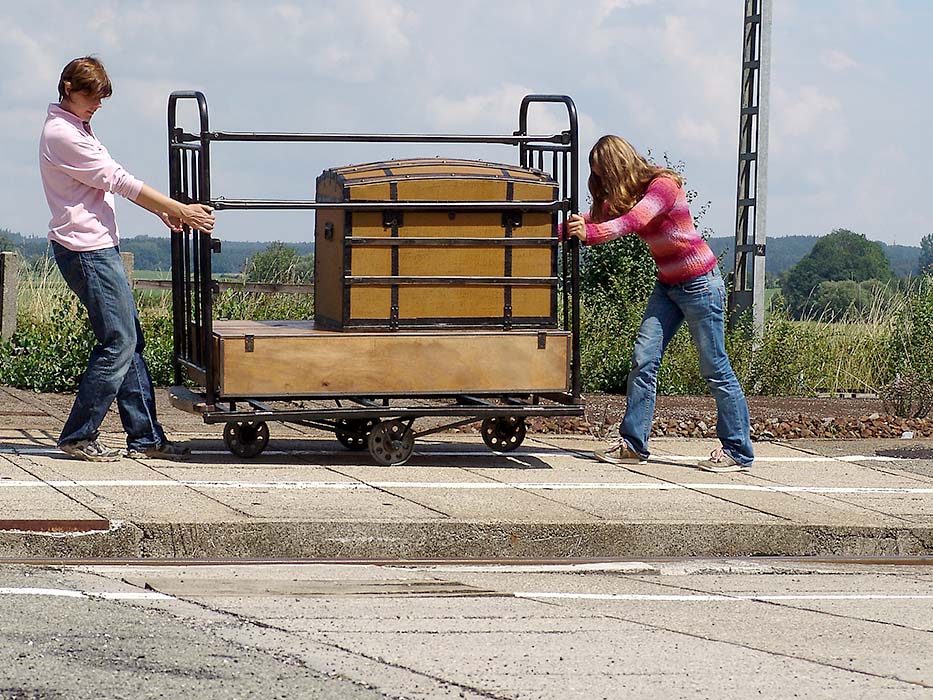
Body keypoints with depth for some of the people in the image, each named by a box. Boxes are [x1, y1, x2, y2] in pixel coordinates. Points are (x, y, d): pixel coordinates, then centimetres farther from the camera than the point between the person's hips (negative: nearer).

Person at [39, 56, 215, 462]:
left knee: (130, 340, 8)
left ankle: (144, 436, 10)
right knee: (118, 342, -10)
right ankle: (78, 436, -3)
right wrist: (181, 211, -13)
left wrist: (163, 211, 8)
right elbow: (119, 181, -16)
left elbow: (111, 182, 20)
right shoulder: (62, 135, -14)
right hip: (86, 249, -11)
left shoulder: (76, 130, 19)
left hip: (101, 246, 11)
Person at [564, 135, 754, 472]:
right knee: (643, 360, -2)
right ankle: (632, 444, 0)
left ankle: (737, 451, 1)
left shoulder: (663, 185, -19)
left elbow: (633, 221, -33)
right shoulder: (624, 194, 7)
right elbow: (593, 219, 1)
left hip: (700, 283, -8)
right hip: (667, 285, 8)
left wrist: (589, 233, -47)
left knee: (715, 368, -5)